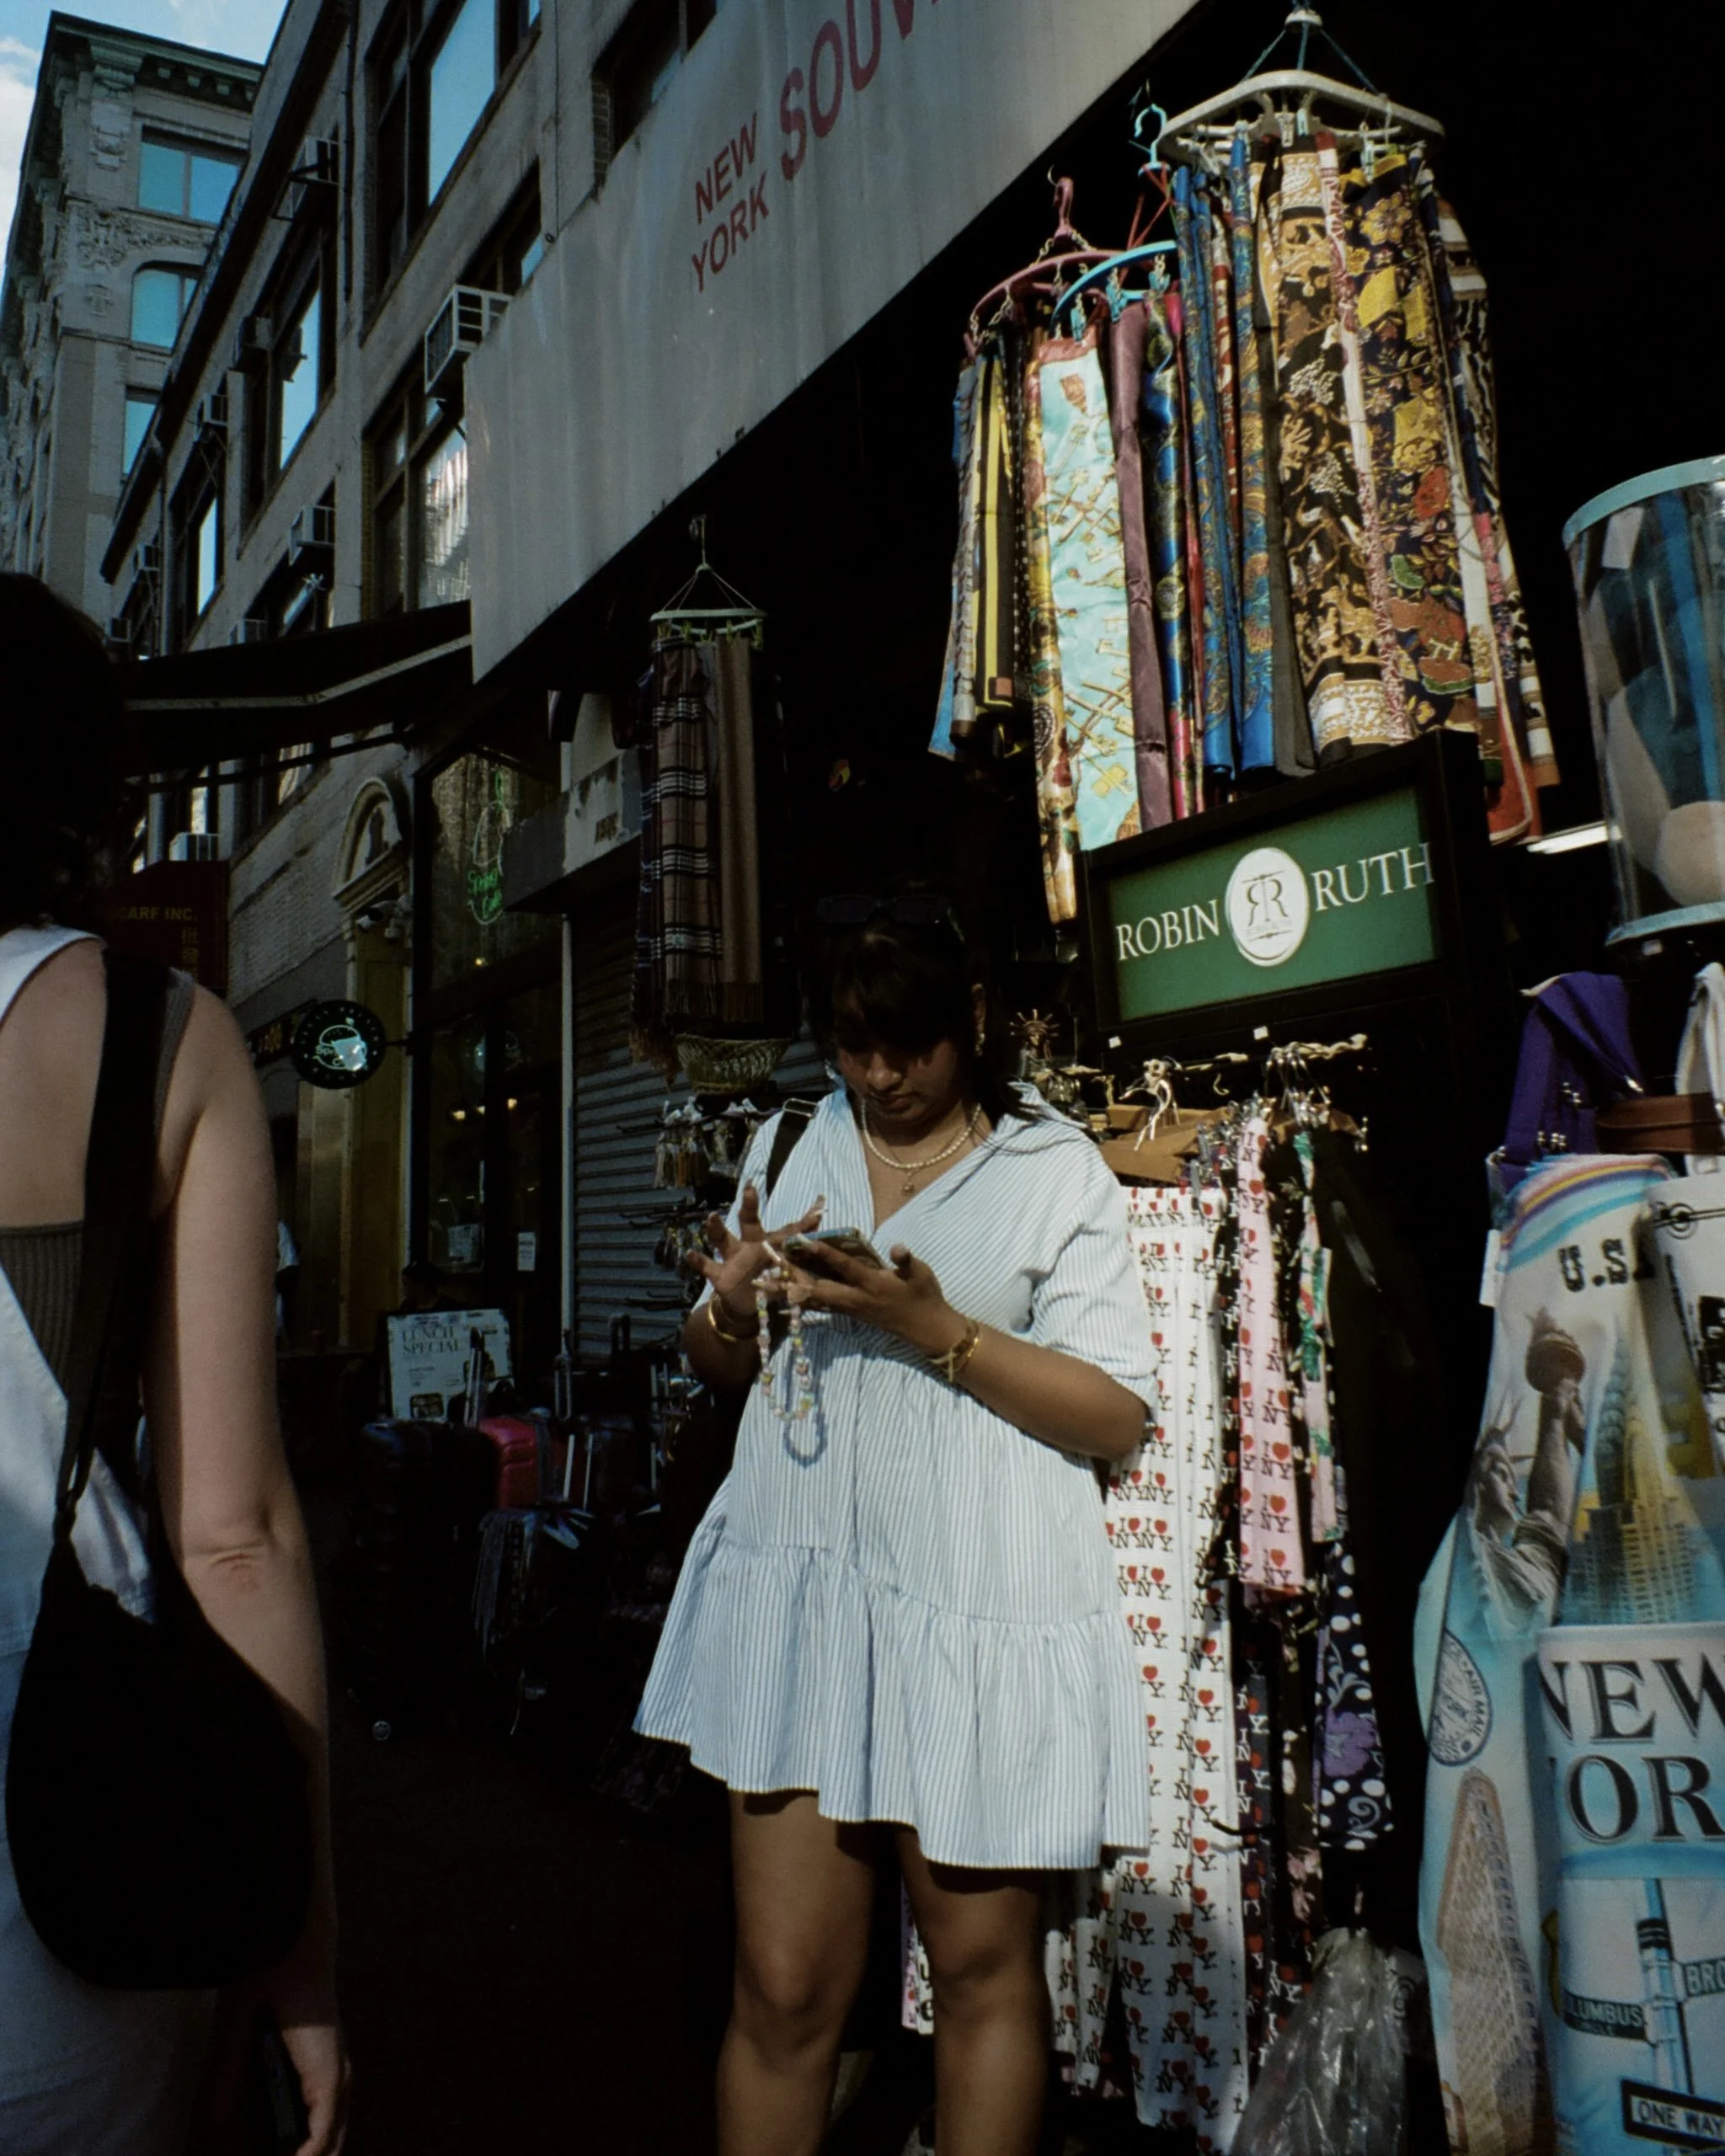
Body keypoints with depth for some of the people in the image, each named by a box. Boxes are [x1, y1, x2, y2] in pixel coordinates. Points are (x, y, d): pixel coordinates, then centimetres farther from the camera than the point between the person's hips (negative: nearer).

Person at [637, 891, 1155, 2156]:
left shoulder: (1056, 1171, 0)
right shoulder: (791, 1148, 13)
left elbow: (1118, 1413, -5)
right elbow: (716, 1364, 19)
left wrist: (936, 1330, -17)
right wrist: (734, 1307, -4)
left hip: (983, 1605, -2)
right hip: (802, 1584, 3)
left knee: (983, 1970, 10)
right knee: (784, 1988, 5)